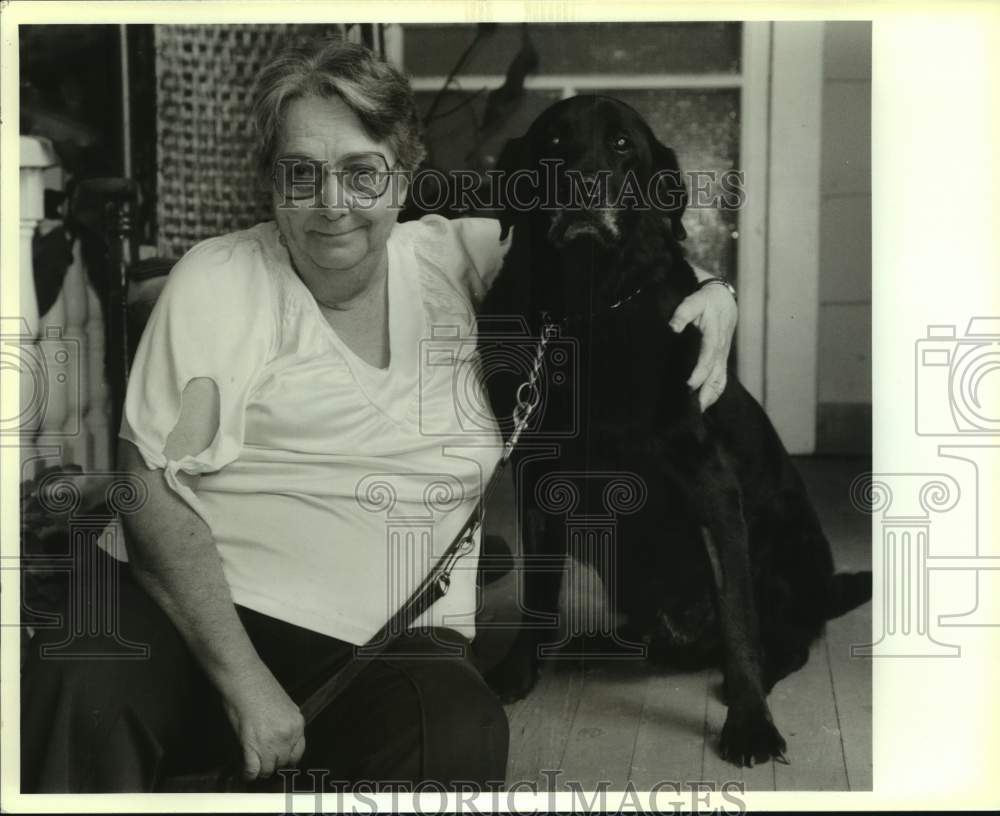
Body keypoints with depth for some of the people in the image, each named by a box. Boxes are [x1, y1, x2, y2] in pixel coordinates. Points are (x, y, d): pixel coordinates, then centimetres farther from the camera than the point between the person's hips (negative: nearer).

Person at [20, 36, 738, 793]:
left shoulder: (456, 256, 8)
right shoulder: (216, 280, 0)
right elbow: (154, 490, -7)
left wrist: (708, 291, 1)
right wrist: (244, 683, -17)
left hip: (389, 643, 2)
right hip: (197, 609, -1)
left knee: (462, 741, -32)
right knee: (81, 692, -33)